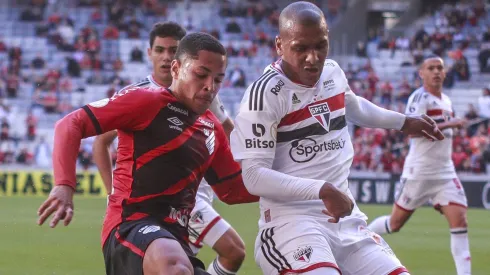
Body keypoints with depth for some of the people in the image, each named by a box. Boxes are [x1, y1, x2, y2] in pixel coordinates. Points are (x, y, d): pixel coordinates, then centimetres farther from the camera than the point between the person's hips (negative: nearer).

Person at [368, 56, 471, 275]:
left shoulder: (446, 101, 14)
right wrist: (450, 124, -25)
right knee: (395, 223, 4)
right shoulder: (420, 97, -11)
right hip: (419, 172, -6)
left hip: (445, 172, 6)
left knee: (459, 220, -9)